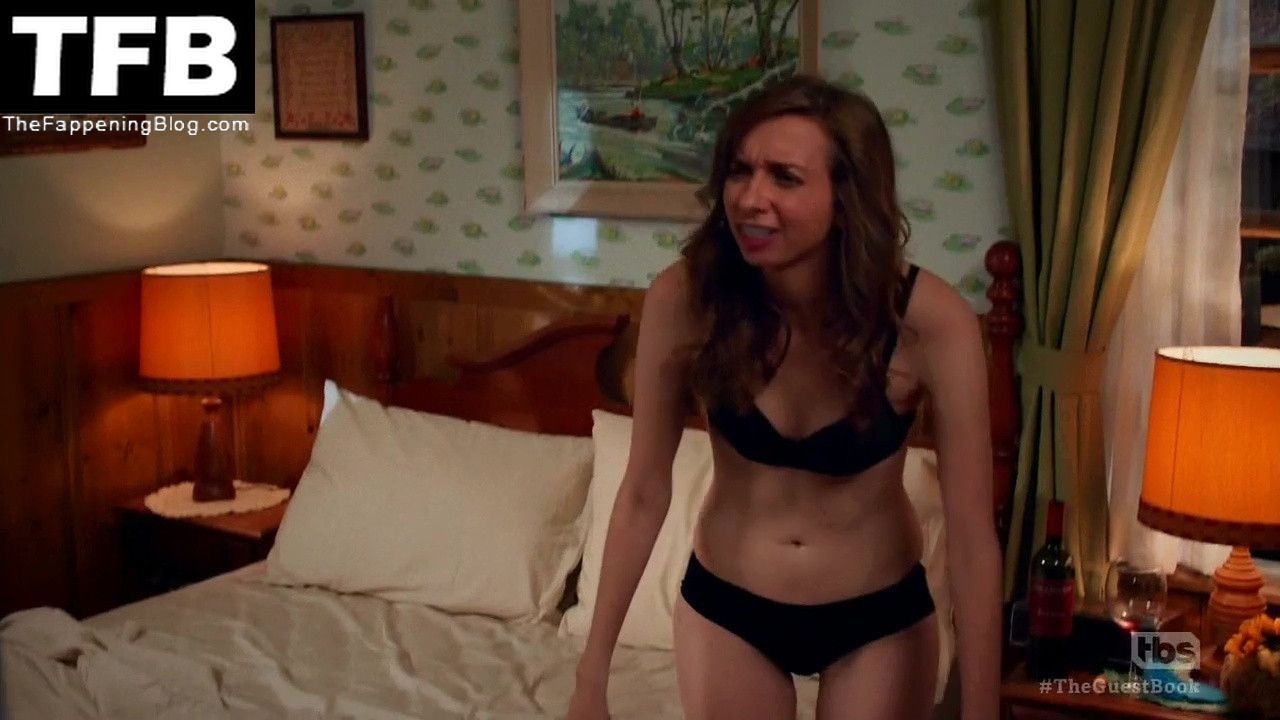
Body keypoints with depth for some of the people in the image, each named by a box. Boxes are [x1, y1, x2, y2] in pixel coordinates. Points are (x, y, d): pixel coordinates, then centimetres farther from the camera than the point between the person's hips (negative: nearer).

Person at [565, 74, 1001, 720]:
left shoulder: (930, 320, -26)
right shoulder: (684, 299, -22)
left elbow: (972, 539, -22)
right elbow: (644, 493, -11)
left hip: (880, 617, -1)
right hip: (725, 608, 1)